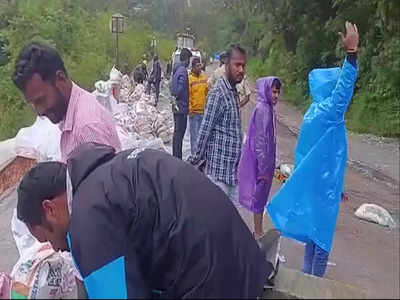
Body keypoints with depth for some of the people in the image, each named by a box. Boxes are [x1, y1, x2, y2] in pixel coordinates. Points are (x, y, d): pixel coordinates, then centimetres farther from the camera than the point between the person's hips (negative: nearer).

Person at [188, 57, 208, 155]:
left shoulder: (204, 78, 10)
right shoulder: (189, 79, -7)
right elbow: (187, 96, -10)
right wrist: (190, 109, -13)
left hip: (204, 111, 6)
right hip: (194, 111, -5)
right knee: (194, 134, -2)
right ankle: (194, 153, 5)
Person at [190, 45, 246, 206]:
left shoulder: (234, 91, 11)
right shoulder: (218, 93, -16)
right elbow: (205, 129, -14)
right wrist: (197, 157, -9)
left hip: (233, 166, 8)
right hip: (219, 167, -8)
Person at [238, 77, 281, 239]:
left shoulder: (268, 108, 8)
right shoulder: (262, 110, -19)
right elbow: (259, 141, -21)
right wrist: (264, 168, -20)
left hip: (265, 160, 9)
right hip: (260, 161, -9)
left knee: (262, 194, 17)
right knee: (259, 194, 2)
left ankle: (259, 230, 30)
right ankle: (258, 232, 16)